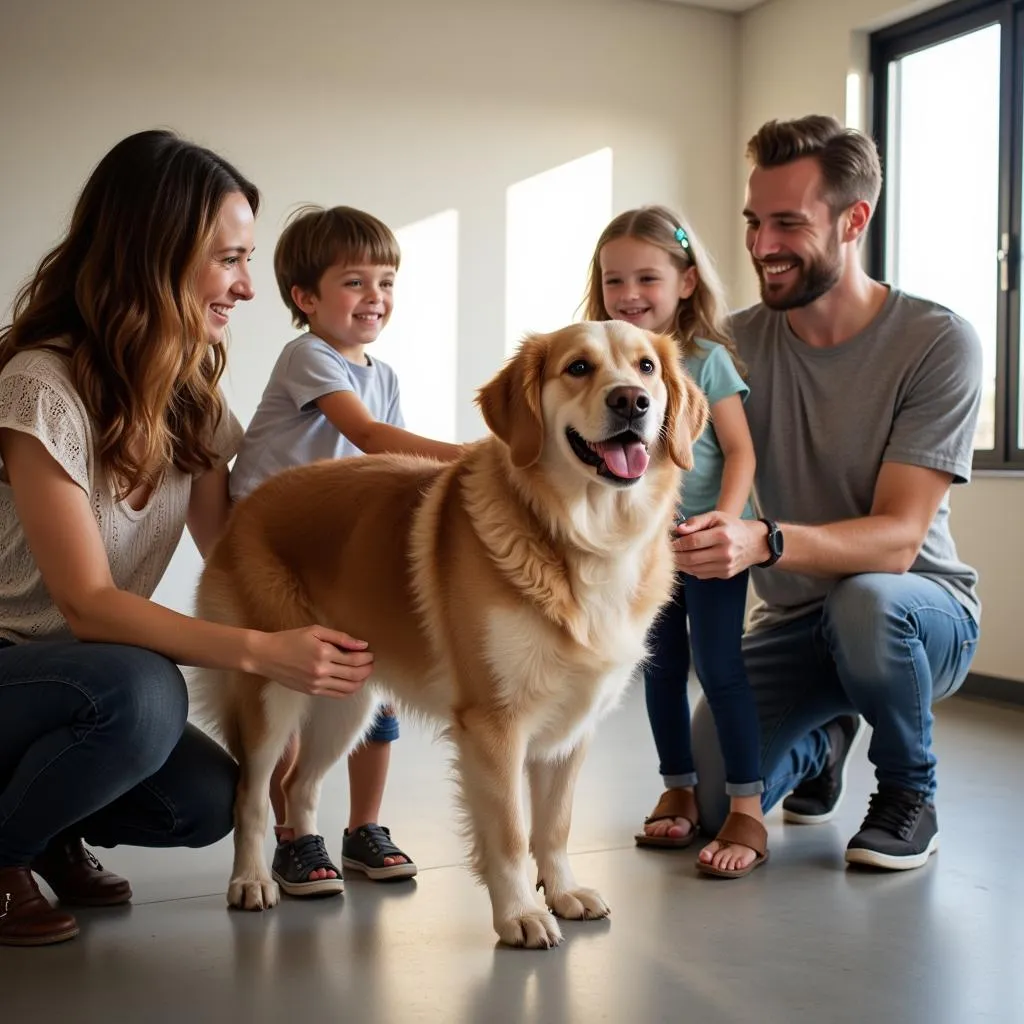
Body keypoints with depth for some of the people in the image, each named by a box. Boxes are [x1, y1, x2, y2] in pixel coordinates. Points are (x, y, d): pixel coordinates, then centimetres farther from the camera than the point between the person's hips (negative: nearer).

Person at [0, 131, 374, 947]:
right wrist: (264, 653, -33)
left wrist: (286, 695, -10)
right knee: (140, 691, -35)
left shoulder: (193, 392, 0)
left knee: (208, 800, -17)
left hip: (77, 669, 6)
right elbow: (86, 602, -25)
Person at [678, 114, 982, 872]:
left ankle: (910, 793, -6)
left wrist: (764, 543, -45)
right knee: (711, 800, -14)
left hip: (922, 612, -3)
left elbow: (898, 538, -26)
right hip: (793, 619, 4)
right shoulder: (738, 343, -7)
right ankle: (826, 736, 22)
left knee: (865, 601, -38)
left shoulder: (939, 344, -19)